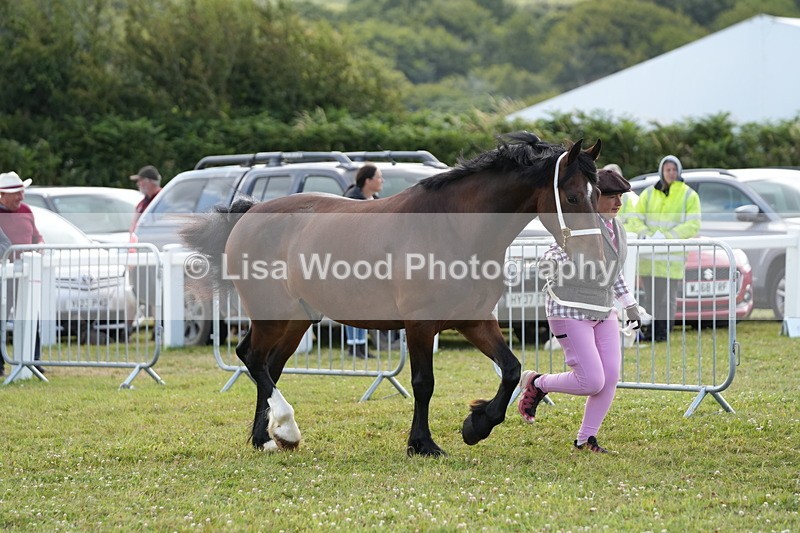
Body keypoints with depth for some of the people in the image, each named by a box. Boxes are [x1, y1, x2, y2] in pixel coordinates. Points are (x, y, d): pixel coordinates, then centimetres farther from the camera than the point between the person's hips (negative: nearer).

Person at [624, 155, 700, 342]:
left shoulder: (689, 195, 5)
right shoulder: (649, 194, 14)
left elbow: (692, 225, -5)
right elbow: (634, 219, 8)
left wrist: (667, 236, -16)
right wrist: (646, 234, -13)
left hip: (672, 257, -3)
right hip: (649, 256, 3)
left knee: (668, 297, -4)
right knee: (651, 296, 3)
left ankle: (663, 332, 1)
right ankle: (651, 332, 8)